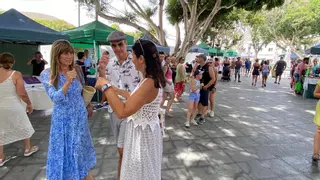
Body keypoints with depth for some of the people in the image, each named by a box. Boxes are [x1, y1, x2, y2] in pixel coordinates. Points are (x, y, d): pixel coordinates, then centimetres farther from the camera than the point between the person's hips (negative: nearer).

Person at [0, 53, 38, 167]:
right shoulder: (16, 75, -15)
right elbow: (22, 93, -17)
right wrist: (29, 104, -2)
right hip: (13, 107, -4)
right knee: (24, 127, 17)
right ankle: (28, 149, 32)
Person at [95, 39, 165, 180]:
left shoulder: (149, 83, -30)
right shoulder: (151, 79, 1)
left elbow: (122, 112, -33)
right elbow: (137, 99, 13)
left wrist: (106, 87, -24)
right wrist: (118, 91, 15)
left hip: (142, 134, -9)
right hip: (142, 131, 9)